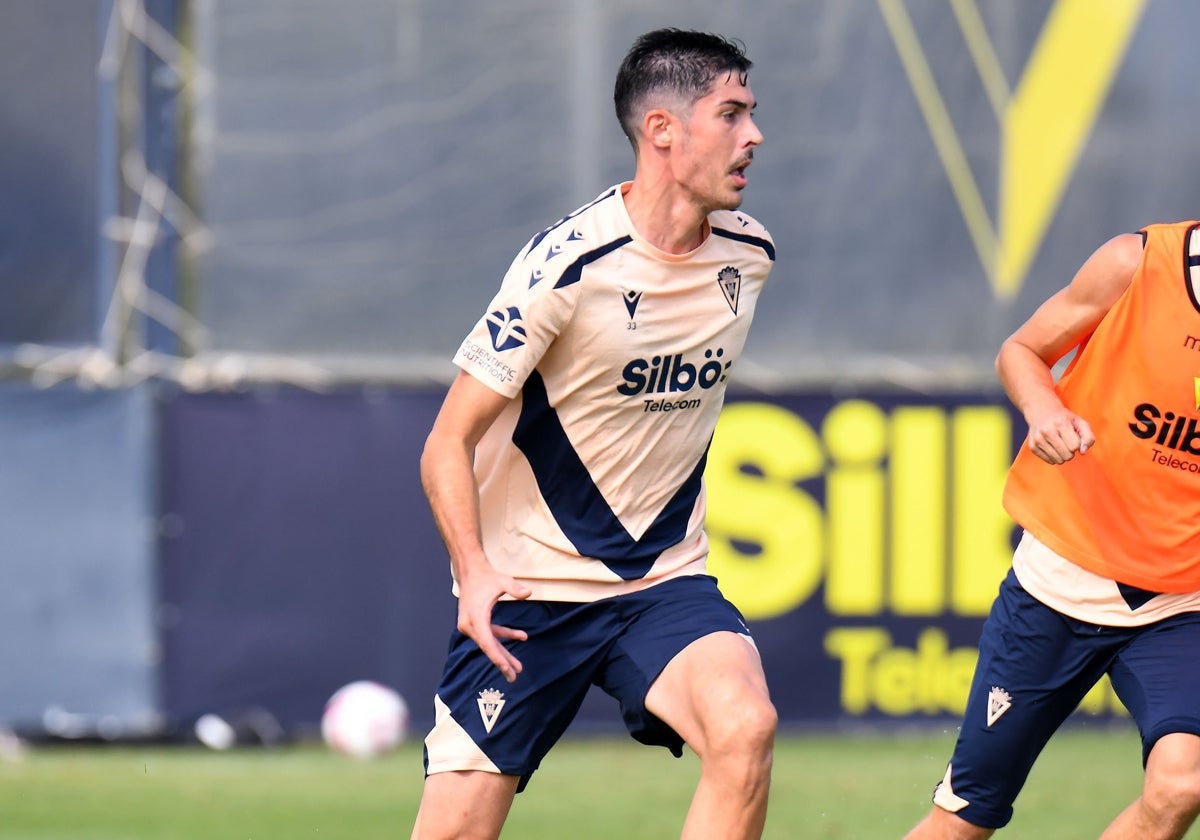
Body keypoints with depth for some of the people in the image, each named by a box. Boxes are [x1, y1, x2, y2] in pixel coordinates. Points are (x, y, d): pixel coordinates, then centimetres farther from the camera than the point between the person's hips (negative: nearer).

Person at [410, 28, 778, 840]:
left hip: (663, 583, 4)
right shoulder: (568, 264, -17)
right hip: (529, 590, -4)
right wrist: (476, 572, -28)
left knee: (745, 728, -26)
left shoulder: (748, 254, 1)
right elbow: (449, 443, -13)